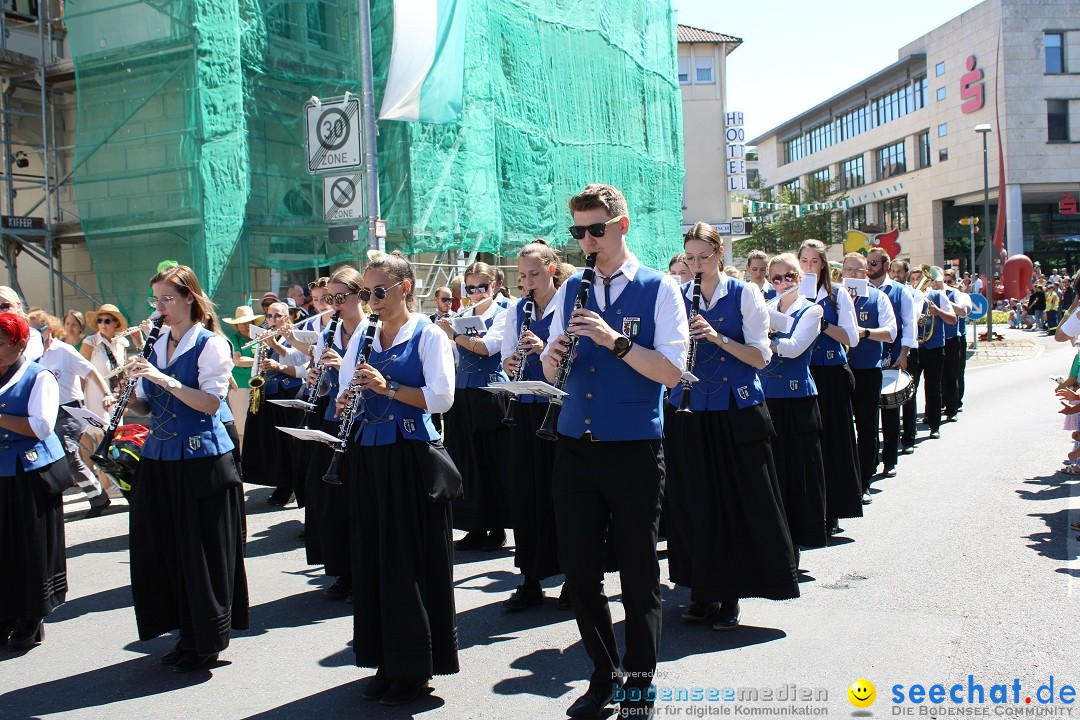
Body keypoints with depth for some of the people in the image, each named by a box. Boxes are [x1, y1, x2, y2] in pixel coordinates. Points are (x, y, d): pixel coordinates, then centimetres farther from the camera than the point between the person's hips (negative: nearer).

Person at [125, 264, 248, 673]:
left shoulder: (211, 344, -7)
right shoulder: (156, 344, 12)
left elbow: (210, 402, -16)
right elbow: (147, 405, 17)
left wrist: (166, 380, -24)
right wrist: (129, 404, -4)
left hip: (201, 460, -7)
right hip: (159, 459, 7)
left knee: (202, 553, 1)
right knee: (165, 550, 10)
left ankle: (207, 641, 14)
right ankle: (187, 634, 24)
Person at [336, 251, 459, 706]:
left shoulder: (428, 335, -4)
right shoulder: (362, 337, 13)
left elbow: (441, 398, -14)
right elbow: (345, 394, 15)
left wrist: (387, 387, -20)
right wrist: (345, 401, -8)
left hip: (410, 458, -6)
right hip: (367, 457, 6)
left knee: (412, 560, 0)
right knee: (373, 557, 9)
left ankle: (416, 667, 11)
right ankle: (387, 662, 21)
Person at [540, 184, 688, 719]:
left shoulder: (659, 289, -3)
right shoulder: (572, 289, 11)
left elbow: (672, 371, -12)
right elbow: (552, 370, 14)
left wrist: (615, 340, -22)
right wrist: (552, 359, -9)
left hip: (633, 451, -4)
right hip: (574, 449, 4)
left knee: (638, 572, 7)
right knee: (578, 569, 8)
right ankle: (603, 673, 27)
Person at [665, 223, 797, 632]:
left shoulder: (744, 295, -1)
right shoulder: (678, 299, 7)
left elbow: (761, 357, -7)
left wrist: (718, 337, -20)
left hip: (737, 413, -2)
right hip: (688, 413, 3)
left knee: (737, 503, 1)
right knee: (694, 504, 5)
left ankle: (730, 597, 12)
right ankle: (703, 593, 19)